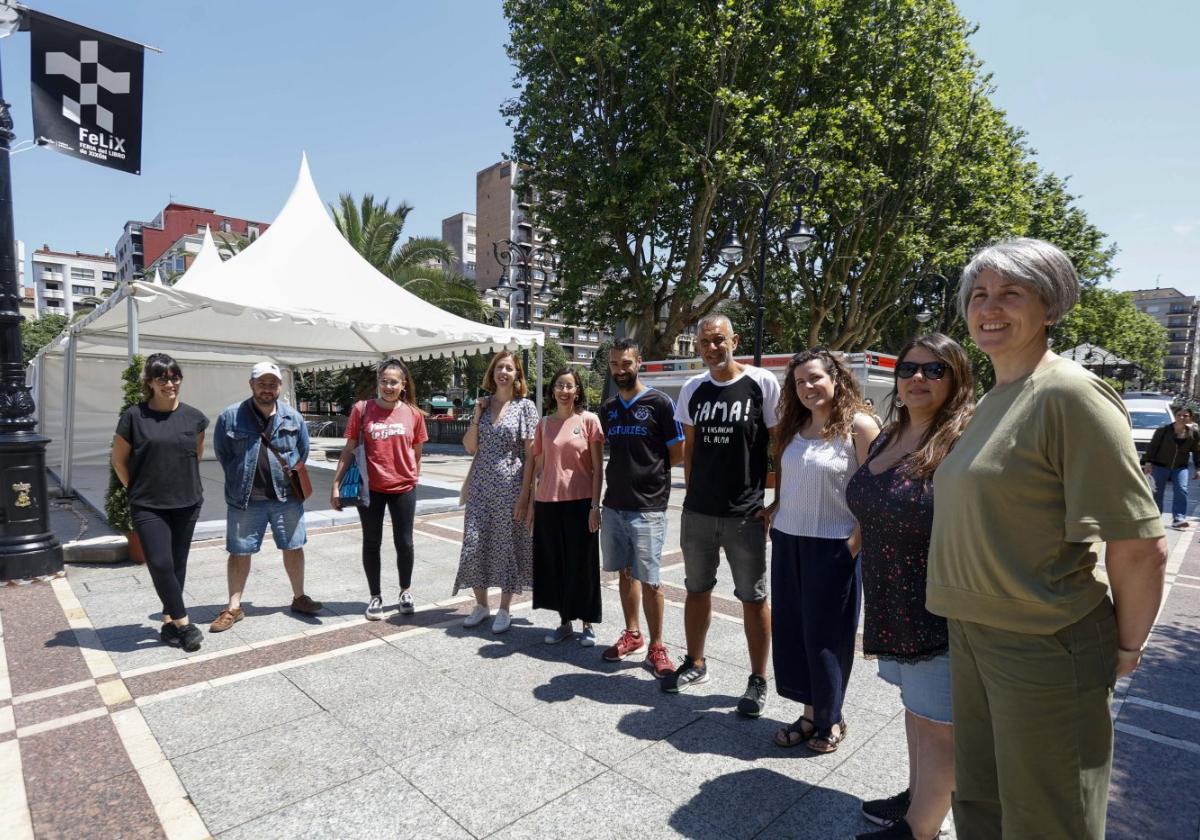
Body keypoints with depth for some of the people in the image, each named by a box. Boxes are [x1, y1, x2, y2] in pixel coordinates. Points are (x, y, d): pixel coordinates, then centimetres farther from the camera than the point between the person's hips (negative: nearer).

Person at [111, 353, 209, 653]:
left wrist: (182, 480, 12)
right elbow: (119, 459, 4)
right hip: (148, 507, -2)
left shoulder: (193, 417, 0)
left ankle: (169, 623, 24)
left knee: (177, 565, 9)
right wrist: (137, 489, 7)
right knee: (160, 564, -9)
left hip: (186, 504, 2)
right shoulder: (134, 416, -6)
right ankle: (183, 623, 6)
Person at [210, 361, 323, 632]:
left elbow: (303, 452, 12)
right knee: (239, 553, 9)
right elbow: (222, 453, 5)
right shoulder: (230, 417, -6)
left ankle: (299, 598, 27)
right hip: (245, 499, -1)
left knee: (294, 548, 10)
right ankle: (233, 607, 23)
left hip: (287, 497, 2)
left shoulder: (293, 417, 0)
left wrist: (292, 480, 10)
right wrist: (241, 481, 6)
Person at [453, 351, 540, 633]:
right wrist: (477, 416, -4)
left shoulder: (525, 406, -3)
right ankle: (481, 605, 23)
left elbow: (530, 453, -6)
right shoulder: (482, 404, 9)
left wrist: (524, 493, -11)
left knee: (507, 546, 5)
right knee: (474, 545, 3)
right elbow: (470, 448, 7)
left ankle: (504, 610, 20)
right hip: (480, 487, 4)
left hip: (510, 487, -3)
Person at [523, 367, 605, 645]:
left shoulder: (589, 420, -2)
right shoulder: (544, 424, 8)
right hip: (547, 503, 4)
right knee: (553, 564, 9)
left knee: (581, 564, 4)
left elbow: (597, 467, -3)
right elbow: (538, 467, 12)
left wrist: (595, 505, -9)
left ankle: (588, 624, 20)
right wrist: (531, 503, 10)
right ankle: (564, 621, 25)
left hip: (580, 502, -4)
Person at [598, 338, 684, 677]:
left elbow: (678, 453, -4)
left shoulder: (659, 403, -7)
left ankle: (656, 647, 14)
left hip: (647, 507, -6)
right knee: (625, 572, 15)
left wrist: (648, 471, 1)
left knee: (649, 579, -2)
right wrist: (628, 470, 7)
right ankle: (632, 634, 31)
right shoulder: (608, 408, 10)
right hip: (613, 505, 6)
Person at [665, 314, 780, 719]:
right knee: (697, 589, 16)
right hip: (697, 512, 5)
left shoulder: (762, 384, -7)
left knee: (753, 598, 7)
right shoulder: (692, 389, 6)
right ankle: (695, 663, 35)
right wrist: (692, 493, 10)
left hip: (746, 514, -4)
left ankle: (758, 681, 24)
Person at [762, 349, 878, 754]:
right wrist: (775, 510, 6)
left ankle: (830, 720, 28)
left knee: (826, 636, 7)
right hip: (788, 542, 6)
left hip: (833, 548, -6)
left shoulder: (859, 426, -10)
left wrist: (854, 544, -15)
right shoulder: (793, 428, 8)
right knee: (791, 630, 12)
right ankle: (810, 713, 29)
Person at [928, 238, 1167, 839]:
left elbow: (1140, 544, -19)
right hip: (971, 634, 8)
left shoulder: (1069, 394, -17)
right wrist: (969, 619, 15)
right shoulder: (992, 401, 10)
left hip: (1044, 649, -8)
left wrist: (1126, 646, -7)